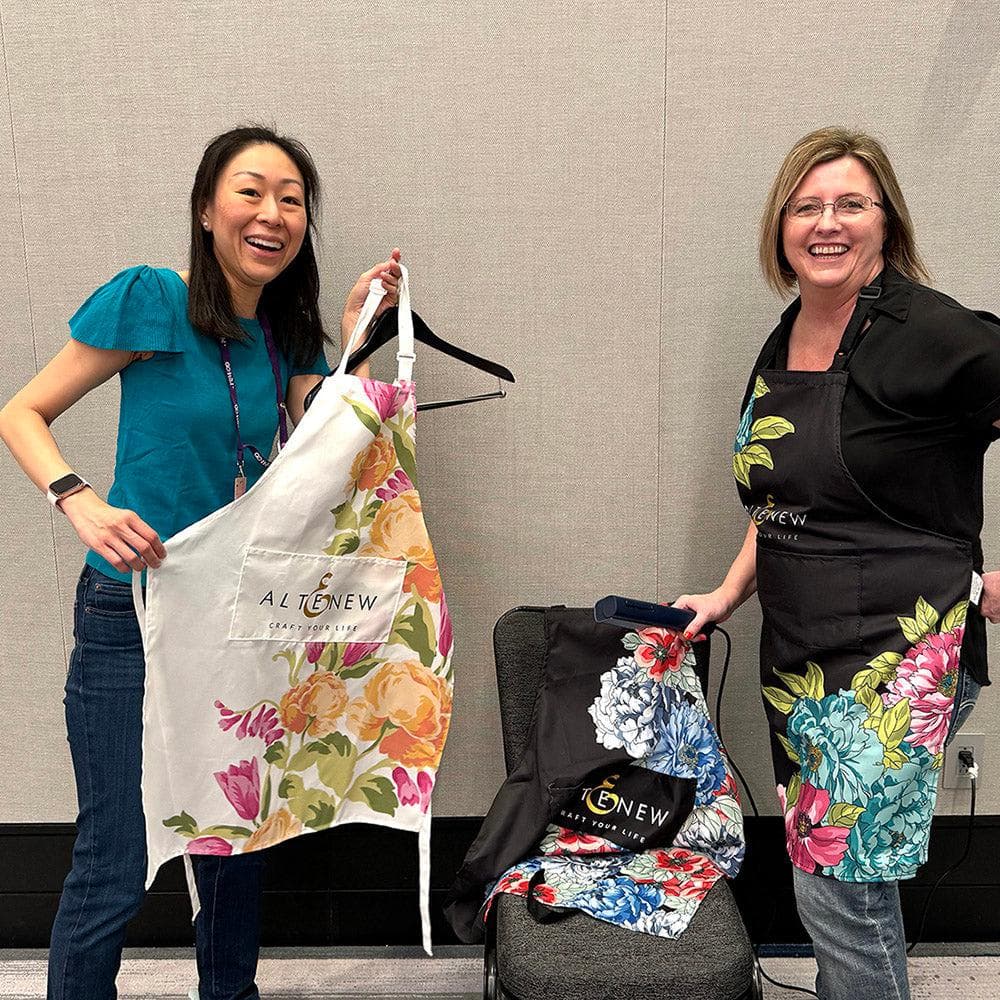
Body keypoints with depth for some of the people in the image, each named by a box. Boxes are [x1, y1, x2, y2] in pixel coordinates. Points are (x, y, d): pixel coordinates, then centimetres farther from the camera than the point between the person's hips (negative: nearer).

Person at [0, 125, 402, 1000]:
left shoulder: (286, 334, 7)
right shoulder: (150, 299, -10)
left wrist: (354, 329, -6)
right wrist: (80, 502, -24)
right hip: (133, 617, -6)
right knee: (115, 871, -1)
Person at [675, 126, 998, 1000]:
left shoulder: (928, 333, -13)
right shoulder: (784, 345, 10)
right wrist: (731, 592, 15)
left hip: (903, 650, -7)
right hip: (801, 650, 7)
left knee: (840, 878, -5)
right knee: (829, 869, 17)